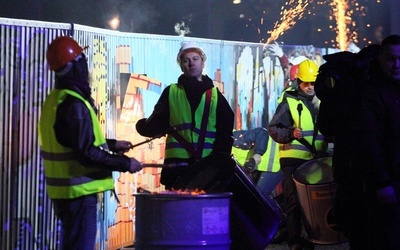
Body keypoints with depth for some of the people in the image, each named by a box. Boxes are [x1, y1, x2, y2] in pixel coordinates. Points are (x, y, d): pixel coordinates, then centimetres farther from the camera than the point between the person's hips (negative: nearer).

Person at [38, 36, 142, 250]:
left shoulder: (55, 99, 11)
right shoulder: (74, 104, -20)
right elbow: (87, 153, -24)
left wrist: (111, 144, 21)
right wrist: (125, 163, -15)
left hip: (64, 190, 10)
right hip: (78, 192, -10)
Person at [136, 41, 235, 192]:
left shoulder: (215, 96, 12)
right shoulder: (171, 92, 12)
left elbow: (225, 131, 4)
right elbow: (158, 123, 9)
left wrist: (220, 160, -8)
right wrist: (145, 126, -11)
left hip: (209, 167, 0)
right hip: (177, 164, 0)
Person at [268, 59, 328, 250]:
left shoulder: (321, 103, 11)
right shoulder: (289, 103, -2)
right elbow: (274, 128, -8)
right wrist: (291, 134, -23)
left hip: (317, 159, 4)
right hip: (294, 159, -4)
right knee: (294, 200, -4)